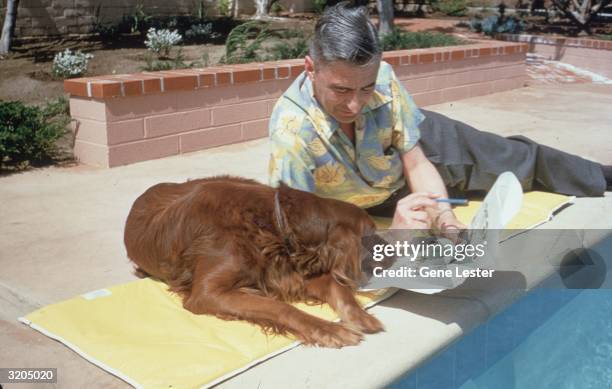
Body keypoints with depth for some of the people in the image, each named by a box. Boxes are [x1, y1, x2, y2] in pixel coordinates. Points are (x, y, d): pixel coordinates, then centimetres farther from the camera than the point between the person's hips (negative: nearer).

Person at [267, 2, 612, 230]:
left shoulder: (380, 78, -33)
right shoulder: (293, 132, -43)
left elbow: (416, 164, -23)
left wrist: (447, 221, -40)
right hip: (370, 206, -2)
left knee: (508, 157, 14)